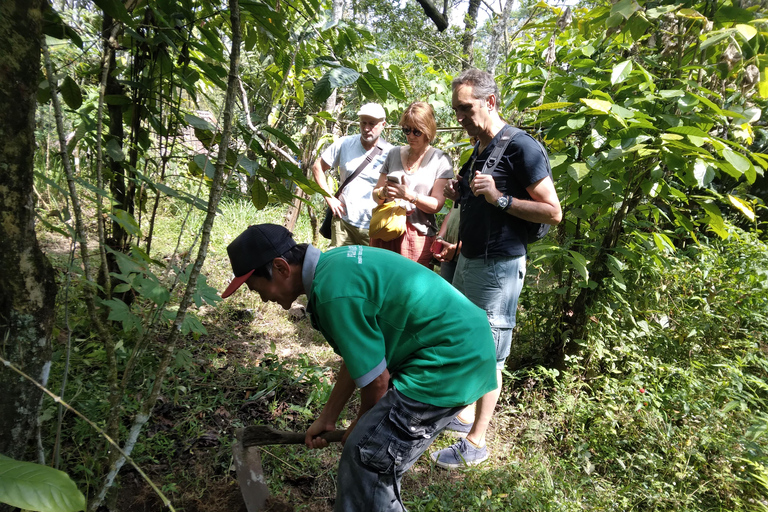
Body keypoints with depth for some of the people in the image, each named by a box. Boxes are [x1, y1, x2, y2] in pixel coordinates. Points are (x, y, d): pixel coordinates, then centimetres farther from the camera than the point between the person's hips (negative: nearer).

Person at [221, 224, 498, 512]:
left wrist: (361, 426, 6)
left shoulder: (334, 293, -23)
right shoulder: (334, 263, 8)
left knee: (367, 458, -5)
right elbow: (358, 356, 14)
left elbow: (377, 381, -15)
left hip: (450, 363, -10)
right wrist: (326, 418, 20)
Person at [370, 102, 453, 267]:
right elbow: (375, 194, 15)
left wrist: (409, 195, -21)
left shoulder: (441, 160, 3)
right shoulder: (394, 154, 14)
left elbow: (436, 205, -5)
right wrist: (383, 193, -8)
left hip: (418, 234, -3)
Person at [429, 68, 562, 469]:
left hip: (498, 267, -9)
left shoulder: (521, 148, -14)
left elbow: (553, 212, -16)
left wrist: (499, 197, -24)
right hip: (469, 261, 9)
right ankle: (463, 413, 33)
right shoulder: (478, 151, 13)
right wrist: (461, 194, 5)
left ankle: (475, 443, 12)